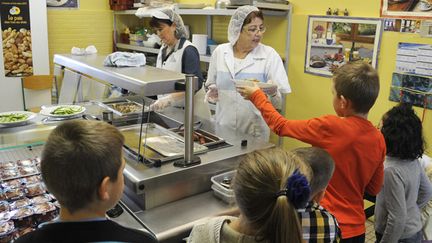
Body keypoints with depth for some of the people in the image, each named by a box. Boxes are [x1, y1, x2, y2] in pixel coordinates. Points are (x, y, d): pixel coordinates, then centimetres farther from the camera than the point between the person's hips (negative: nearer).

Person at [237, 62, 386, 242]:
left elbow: (280, 126, -6)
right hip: (356, 227, 6)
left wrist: (256, 95, 7)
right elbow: (374, 189, 6)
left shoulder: (329, 127, -22)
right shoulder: (378, 139, -5)